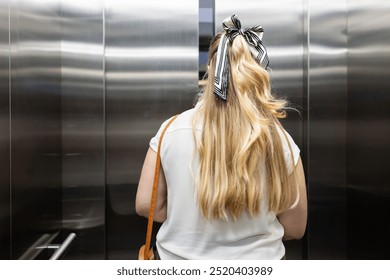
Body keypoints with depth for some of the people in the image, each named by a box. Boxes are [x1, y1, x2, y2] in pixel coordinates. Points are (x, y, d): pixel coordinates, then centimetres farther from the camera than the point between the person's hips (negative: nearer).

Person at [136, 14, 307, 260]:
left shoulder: (172, 130, -15)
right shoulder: (280, 142, -15)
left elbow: (146, 205, -7)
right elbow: (295, 228, -6)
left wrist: (189, 222, 6)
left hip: (180, 257, 1)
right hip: (255, 257, 0)